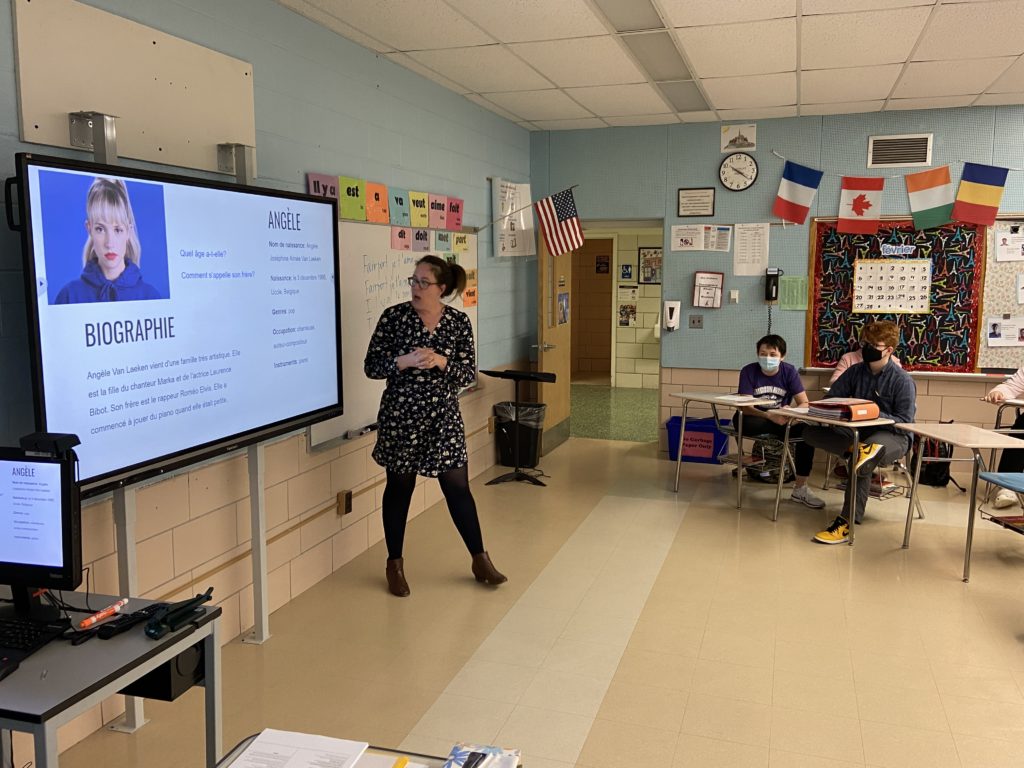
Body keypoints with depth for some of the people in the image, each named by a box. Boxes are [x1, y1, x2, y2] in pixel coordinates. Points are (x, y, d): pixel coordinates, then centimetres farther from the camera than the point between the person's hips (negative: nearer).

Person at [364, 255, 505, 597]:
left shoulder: (459, 322, -1)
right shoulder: (393, 316, -5)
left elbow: (469, 374, -3)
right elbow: (371, 366, -6)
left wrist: (441, 362, -20)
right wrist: (405, 361, -22)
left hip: (444, 417, 1)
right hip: (400, 416, -1)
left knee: (458, 487, 6)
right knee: (399, 487, 10)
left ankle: (480, 560, 22)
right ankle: (395, 564, 26)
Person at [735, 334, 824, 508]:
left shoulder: (790, 372, -7)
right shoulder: (748, 371, -12)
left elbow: (804, 404, -11)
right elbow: (745, 407, -19)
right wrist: (769, 415, -38)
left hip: (782, 419, 2)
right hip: (756, 419, -2)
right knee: (740, 420, -36)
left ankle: (800, 488, -18)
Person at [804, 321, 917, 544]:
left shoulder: (902, 380, -11)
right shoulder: (855, 372, 5)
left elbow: (905, 422, -14)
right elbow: (831, 399, 7)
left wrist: (875, 414, -28)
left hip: (892, 435, -6)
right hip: (858, 431, 6)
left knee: (860, 464, -38)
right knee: (811, 432, -14)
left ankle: (847, 522, -30)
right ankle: (857, 450, -34)